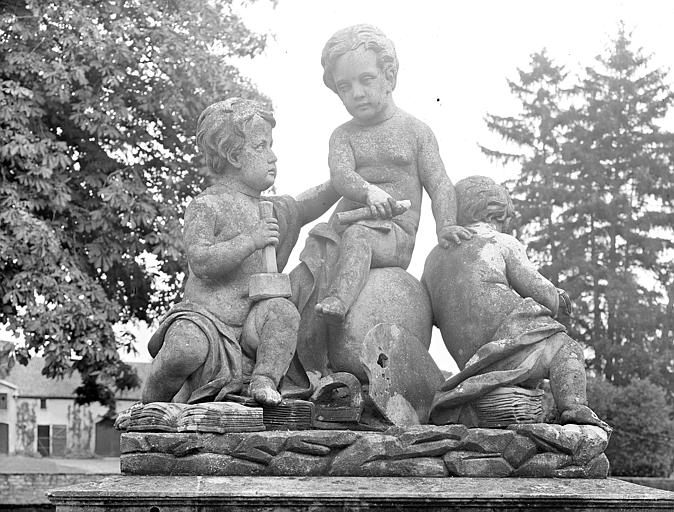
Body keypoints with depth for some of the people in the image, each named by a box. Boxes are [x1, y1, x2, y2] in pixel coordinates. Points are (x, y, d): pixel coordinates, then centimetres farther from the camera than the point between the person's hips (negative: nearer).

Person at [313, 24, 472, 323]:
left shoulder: (415, 131, 8)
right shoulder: (343, 136, 12)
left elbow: (438, 184, 3)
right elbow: (340, 174, -10)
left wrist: (445, 226, -17)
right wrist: (369, 192, -34)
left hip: (395, 235, -6)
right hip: (344, 225, 6)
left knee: (358, 235, -36)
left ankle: (339, 300, -55)